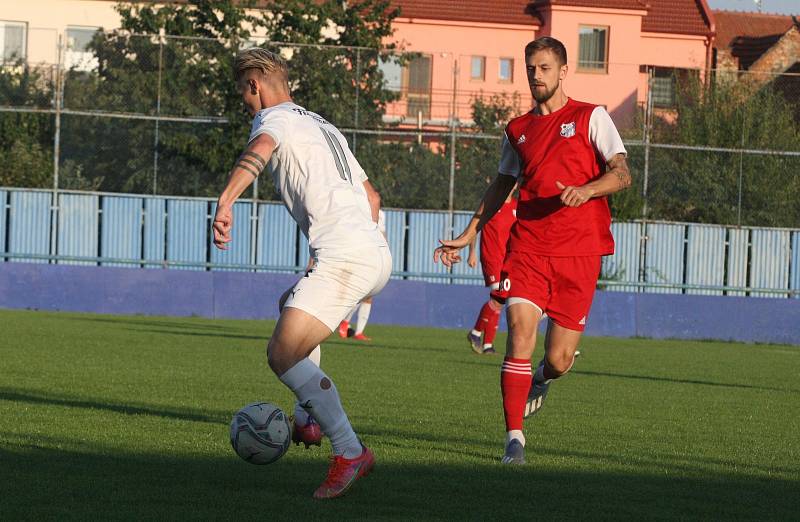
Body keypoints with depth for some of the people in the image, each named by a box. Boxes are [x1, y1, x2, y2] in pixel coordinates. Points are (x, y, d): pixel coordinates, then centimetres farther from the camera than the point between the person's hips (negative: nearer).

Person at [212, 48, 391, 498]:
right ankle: (315, 413, 24)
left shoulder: (275, 117, 3)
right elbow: (371, 196, 34)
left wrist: (226, 202, -36)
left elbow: (258, 151, -22)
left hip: (342, 258, -10)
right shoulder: (324, 127, 30)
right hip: (379, 257, 10)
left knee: (282, 354, -13)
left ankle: (351, 452, -19)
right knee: (291, 305, 34)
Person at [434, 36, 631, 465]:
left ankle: (541, 379, 37)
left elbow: (621, 174, -5)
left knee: (559, 360, -2)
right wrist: (467, 236, 23)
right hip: (528, 247, 3)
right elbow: (501, 186, 27)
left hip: (579, 252, -2)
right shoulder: (518, 130, 15)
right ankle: (514, 437, -14)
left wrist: (585, 190, -24)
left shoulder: (591, 118, 3)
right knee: (520, 329, -19)